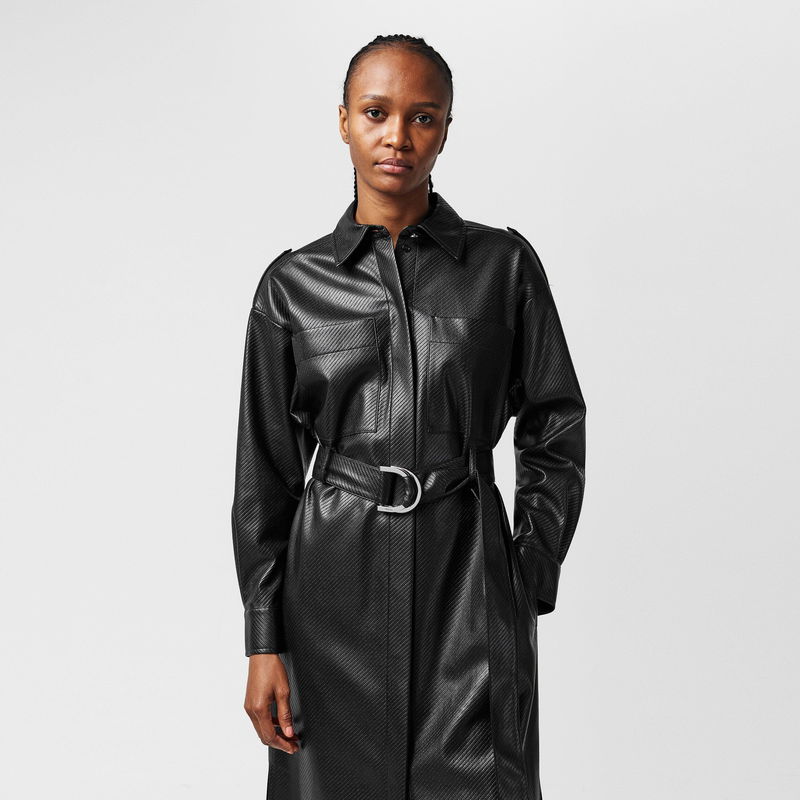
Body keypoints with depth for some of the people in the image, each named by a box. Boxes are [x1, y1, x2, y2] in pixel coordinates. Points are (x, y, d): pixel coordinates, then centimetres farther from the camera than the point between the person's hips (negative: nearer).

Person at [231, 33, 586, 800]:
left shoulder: (503, 263, 2)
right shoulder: (294, 283, 3)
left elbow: (555, 432, 7)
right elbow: (266, 471, 4)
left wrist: (529, 581, -1)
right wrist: (263, 640, 0)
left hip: (468, 570, 0)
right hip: (335, 574, 1)